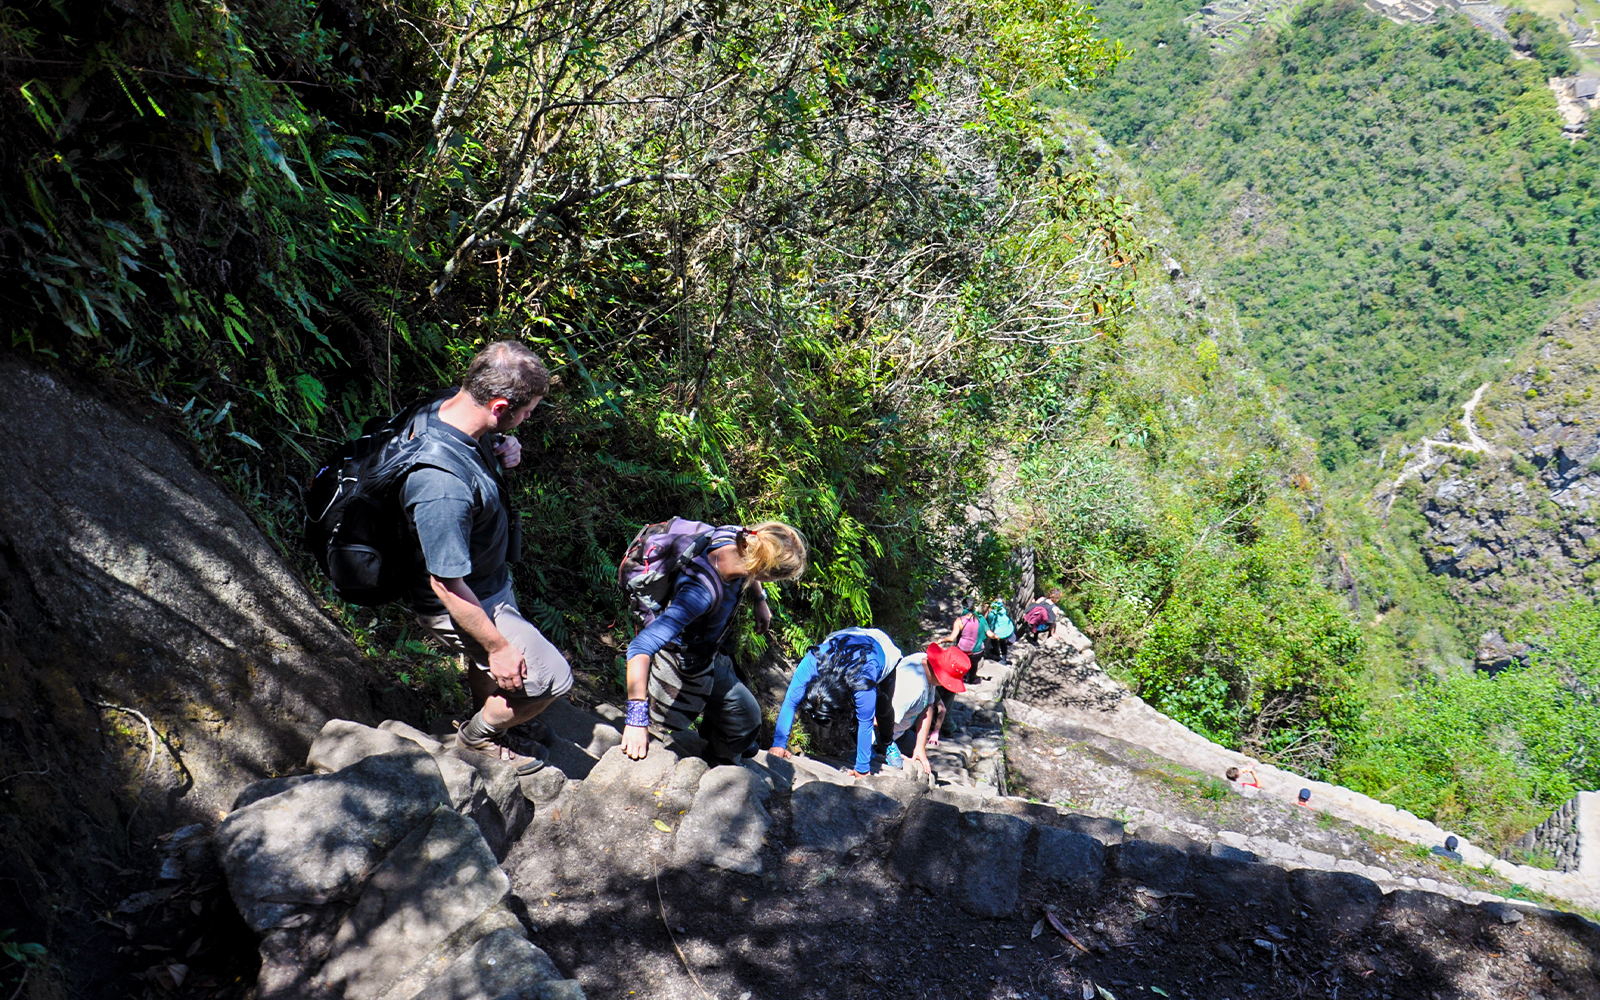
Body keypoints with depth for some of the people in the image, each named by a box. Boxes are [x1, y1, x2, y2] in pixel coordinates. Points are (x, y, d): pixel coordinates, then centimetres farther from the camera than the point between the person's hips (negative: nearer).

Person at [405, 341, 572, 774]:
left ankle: (485, 726, 58)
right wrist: (498, 647, -20)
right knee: (550, 677, 1)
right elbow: (447, 585, -32)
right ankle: (477, 738, 26)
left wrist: (502, 452, -12)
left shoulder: (447, 410, -15)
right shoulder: (444, 486, -42)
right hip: (464, 602, -9)